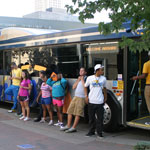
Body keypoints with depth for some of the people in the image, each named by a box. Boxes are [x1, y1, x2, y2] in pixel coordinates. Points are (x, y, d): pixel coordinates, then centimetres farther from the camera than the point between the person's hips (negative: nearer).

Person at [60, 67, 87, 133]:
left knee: (78, 113, -7)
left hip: (81, 98, -8)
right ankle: (68, 126, 17)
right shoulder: (79, 78, 19)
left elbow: (85, 87, -18)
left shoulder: (86, 79, -5)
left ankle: (73, 128, -3)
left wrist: (82, 80, -9)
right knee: (70, 111, 9)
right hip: (75, 97, 8)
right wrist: (78, 80, 4)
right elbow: (74, 87, 13)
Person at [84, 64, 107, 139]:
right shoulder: (90, 78, -1)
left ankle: (99, 132, 11)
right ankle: (91, 131, 23)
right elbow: (85, 87, 12)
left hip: (100, 102, 1)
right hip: (91, 101, 0)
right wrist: (86, 96, 4)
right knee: (91, 118, 9)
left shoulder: (103, 78, 4)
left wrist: (105, 97, 18)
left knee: (100, 118, -1)